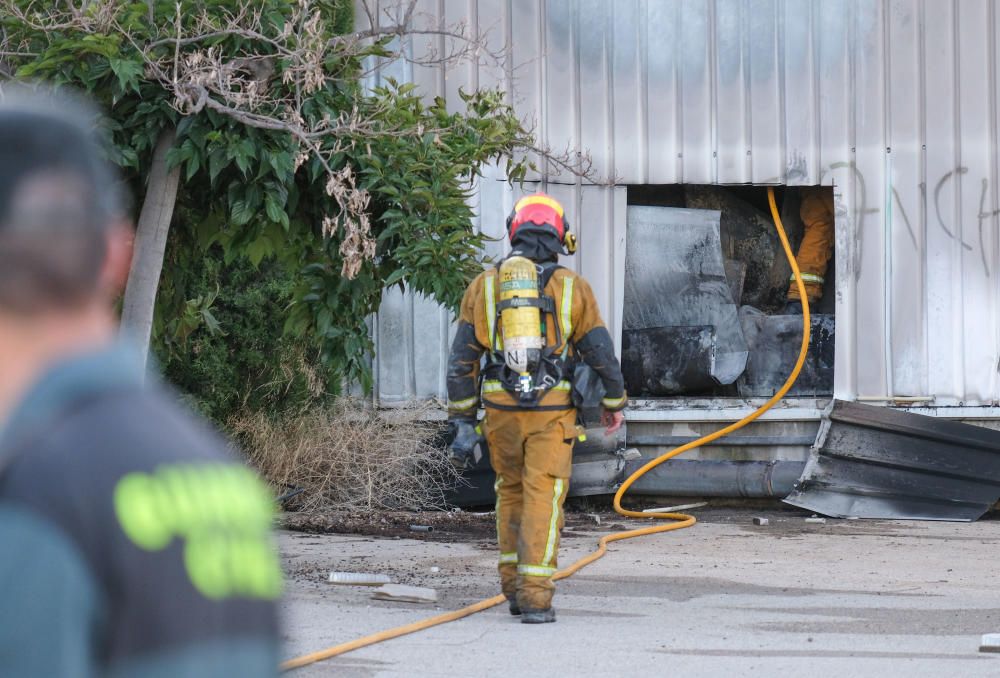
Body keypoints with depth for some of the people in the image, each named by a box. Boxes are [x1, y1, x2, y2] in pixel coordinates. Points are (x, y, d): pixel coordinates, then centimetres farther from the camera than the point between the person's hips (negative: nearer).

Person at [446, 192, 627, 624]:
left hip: (501, 408, 2)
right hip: (552, 409, -2)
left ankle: (514, 587, 20)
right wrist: (614, 403, 20)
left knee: (511, 492, 19)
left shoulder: (485, 286, 6)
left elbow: (462, 359, 4)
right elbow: (601, 353, 4)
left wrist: (462, 422, 8)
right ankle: (535, 597, -9)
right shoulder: (571, 287, 0)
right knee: (543, 499, -1)